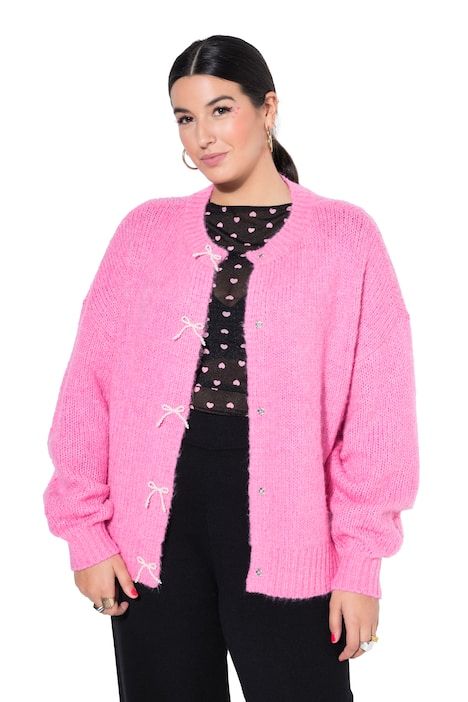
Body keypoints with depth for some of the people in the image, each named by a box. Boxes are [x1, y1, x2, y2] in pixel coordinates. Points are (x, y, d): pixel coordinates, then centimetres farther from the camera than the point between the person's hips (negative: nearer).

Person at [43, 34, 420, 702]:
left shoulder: (344, 235, 1)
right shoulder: (146, 231, 7)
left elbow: (376, 408, -3)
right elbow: (90, 384, 5)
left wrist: (361, 558, -6)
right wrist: (85, 528, 0)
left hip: (282, 530, -2)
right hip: (157, 524, 2)